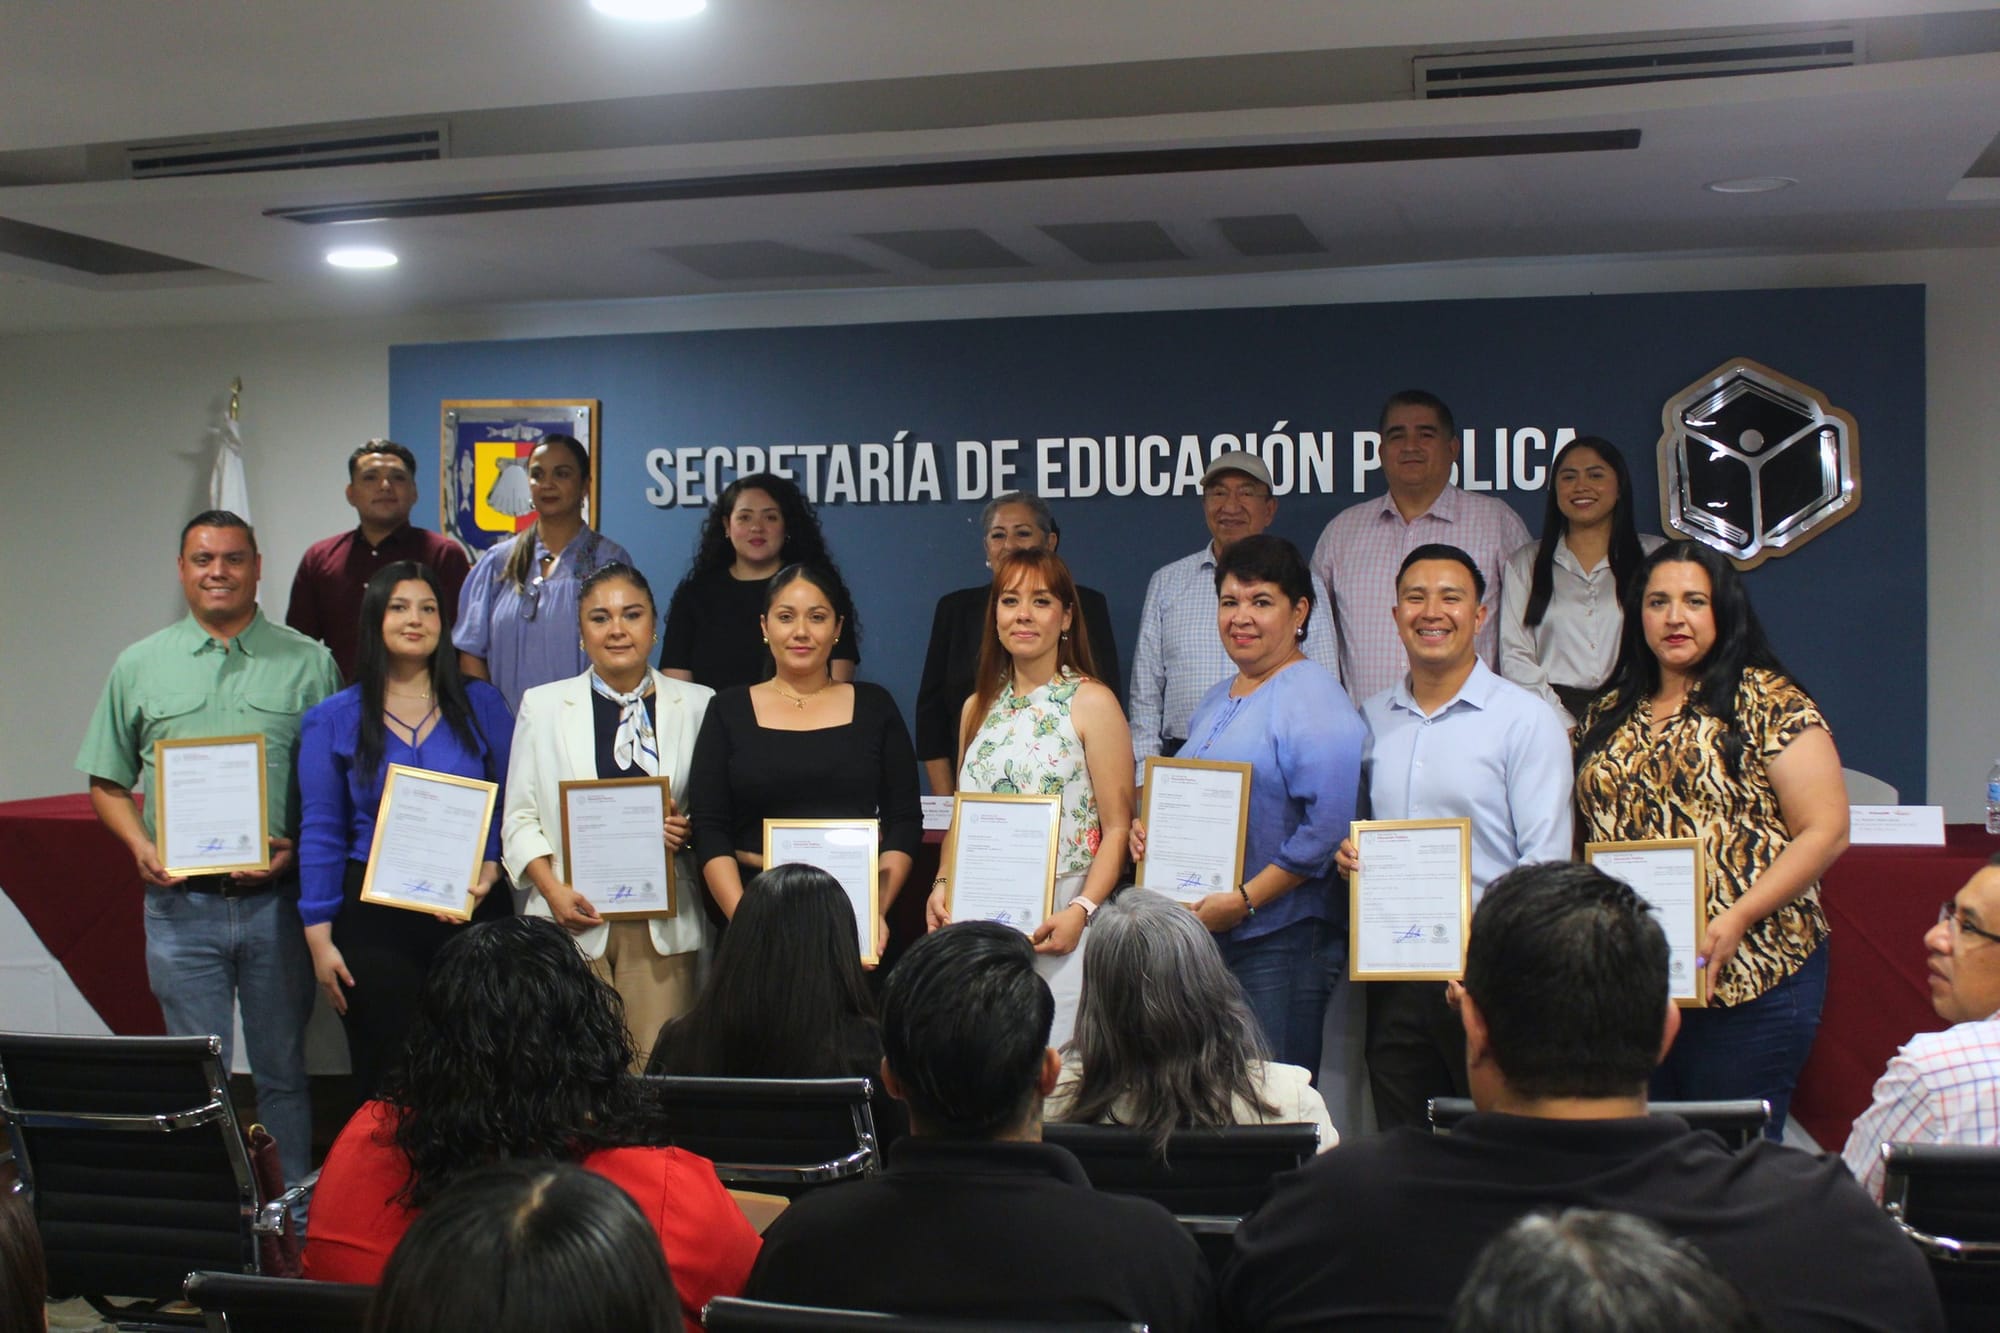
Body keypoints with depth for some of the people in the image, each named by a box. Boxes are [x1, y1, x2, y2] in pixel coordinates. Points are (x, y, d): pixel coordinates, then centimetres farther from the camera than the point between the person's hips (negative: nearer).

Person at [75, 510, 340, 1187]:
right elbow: (107, 782, 12)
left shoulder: (308, 663, 4)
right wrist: (141, 846, -6)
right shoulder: (139, 666, 9)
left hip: (277, 900, -1)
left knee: (282, 1073, 8)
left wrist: (298, 849, -13)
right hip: (182, 902, 1)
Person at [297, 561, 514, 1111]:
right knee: (386, 1080, 3)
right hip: (377, 922, 0)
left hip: (473, 917, 1)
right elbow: (321, 834, 4)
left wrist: (490, 870, -11)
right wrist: (320, 938, -1)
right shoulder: (333, 720, 5)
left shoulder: (481, 705, 6)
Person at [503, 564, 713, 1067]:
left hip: (663, 923, 0)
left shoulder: (696, 705, 10)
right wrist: (552, 888, -7)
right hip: (574, 918, 0)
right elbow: (520, 816, 8)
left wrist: (689, 831, -8)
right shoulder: (543, 704, 11)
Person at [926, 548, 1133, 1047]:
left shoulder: (1091, 702, -2)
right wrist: (942, 886, 3)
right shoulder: (978, 708, 14)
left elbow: (1118, 828, -7)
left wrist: (1081, 910, -18)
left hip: (1059, 925, -5)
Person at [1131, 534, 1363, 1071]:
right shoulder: (1215, 702, 18)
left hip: (1281, 941, -8)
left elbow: (1329, 827, -19)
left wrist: (1245, 899, -19)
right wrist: (1150, 830, 7)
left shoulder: (1315, 701, -11)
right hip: (1204, 934, 8)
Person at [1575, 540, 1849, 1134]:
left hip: (1748, 978, -4)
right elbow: (1584, 839, 17)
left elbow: (1825, 830, -7)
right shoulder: (1608, 716, 14)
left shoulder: (1768, 700, -1)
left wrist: (1738, 918, -17)